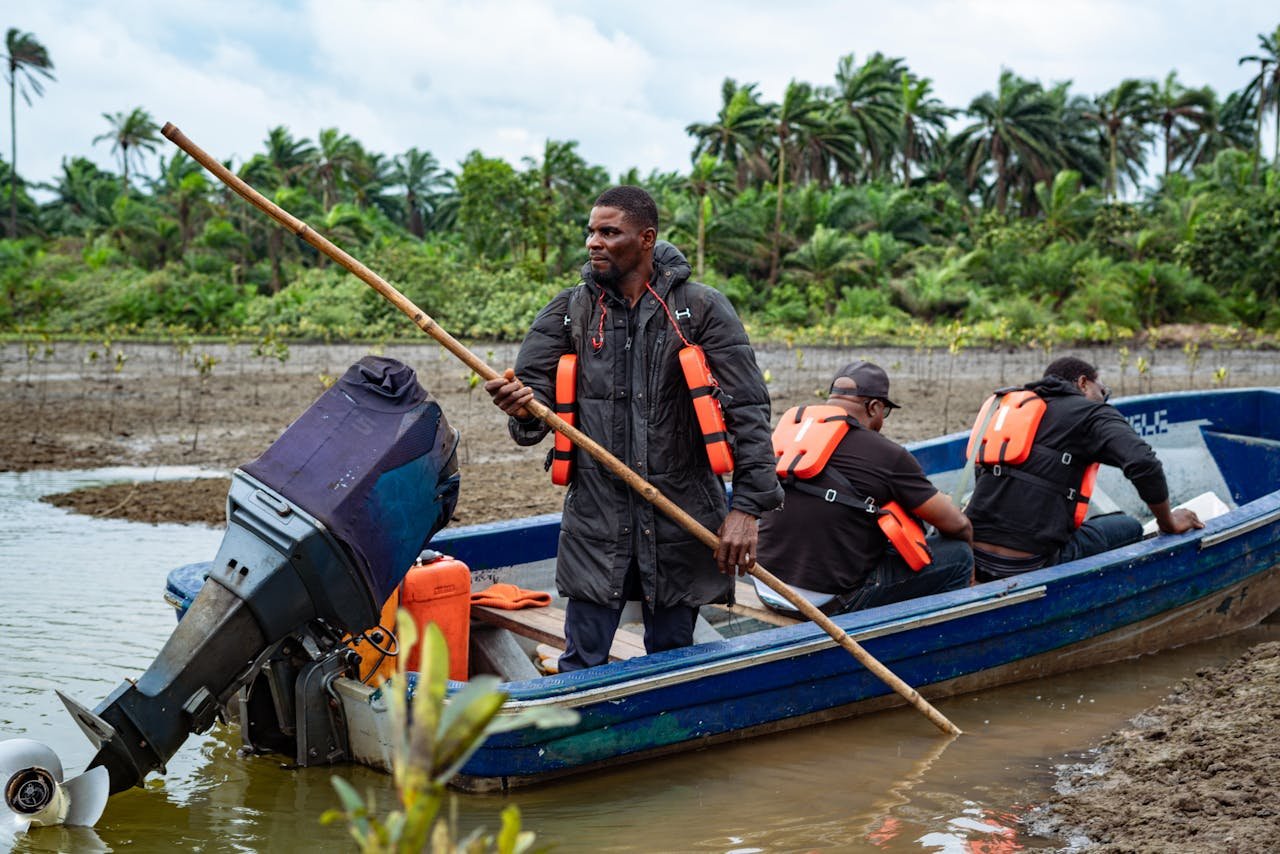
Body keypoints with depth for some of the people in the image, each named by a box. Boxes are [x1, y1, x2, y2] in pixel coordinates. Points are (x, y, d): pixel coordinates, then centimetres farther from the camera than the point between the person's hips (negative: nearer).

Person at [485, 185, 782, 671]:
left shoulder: (702, 309, -1)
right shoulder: (569, 311, 5)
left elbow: (747, 409, -5)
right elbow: (535, 388, 3)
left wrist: (747, 506, -12)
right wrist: (524, 406, -24)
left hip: (682, 519, -1)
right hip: (596, 519, 1)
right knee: (582, 665, 3)